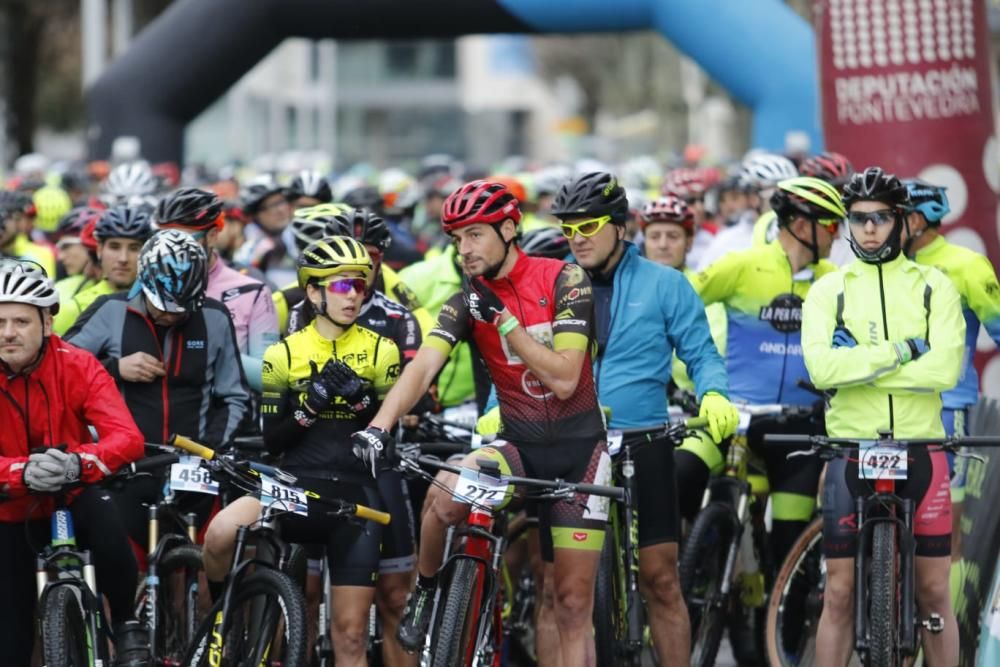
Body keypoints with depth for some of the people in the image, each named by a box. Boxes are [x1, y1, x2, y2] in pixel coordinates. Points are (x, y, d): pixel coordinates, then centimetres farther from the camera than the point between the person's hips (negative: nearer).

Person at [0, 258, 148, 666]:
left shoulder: (77, 366, -18)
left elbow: (128, 438, -31)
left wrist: (76, 463, -51)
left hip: (74, 496, -1)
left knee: (110, 535, -34)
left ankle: (127, 627, -10)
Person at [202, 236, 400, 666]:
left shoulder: (380, 352, 6)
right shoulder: (285, 354, 5)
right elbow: (271, 439, 2)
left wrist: (361, 397, -15)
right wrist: (314, 401, -15)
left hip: (355, 493, 1)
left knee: (350, 630, 0)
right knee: (221, 534, -31)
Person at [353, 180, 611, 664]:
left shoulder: (562, 280, -10)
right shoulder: (467, 302, -2)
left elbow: (564, 379, -17)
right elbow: (422, 366, -17)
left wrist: (503, 318, -20)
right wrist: (379, 426, -33)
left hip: (579, 447, -2)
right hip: (520, 446, 2)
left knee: (574, 602, -2)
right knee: (446, 491, -31)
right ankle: (425, 590, -4)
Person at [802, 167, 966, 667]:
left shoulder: (933, 286, 5)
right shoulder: (828, 290, 5)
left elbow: (946, 367, -11)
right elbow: (821, 368, -12)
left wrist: (860, 364, -13)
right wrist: (902, 351, -15)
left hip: (920, 451, 0)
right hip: (851, 451, 0)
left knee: (934, 591, 5)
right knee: (840, 593, 1)